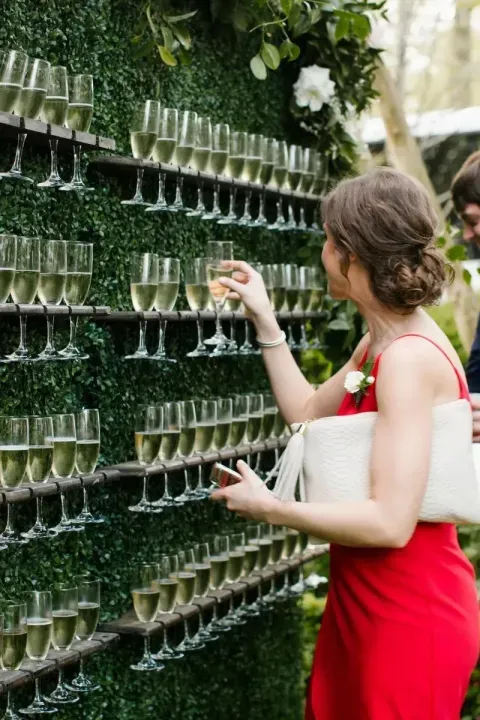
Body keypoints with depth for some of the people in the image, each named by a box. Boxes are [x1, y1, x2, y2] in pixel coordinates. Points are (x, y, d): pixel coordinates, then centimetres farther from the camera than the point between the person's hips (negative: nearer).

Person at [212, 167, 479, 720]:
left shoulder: (409, 358, -24)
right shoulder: (382, 344, 6)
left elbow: (390, 523, -28)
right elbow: (308, 413, 19)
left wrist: (269, 508, -18)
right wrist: (264, 321, 16)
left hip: (409, 616, -9)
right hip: (366, 605, 9)